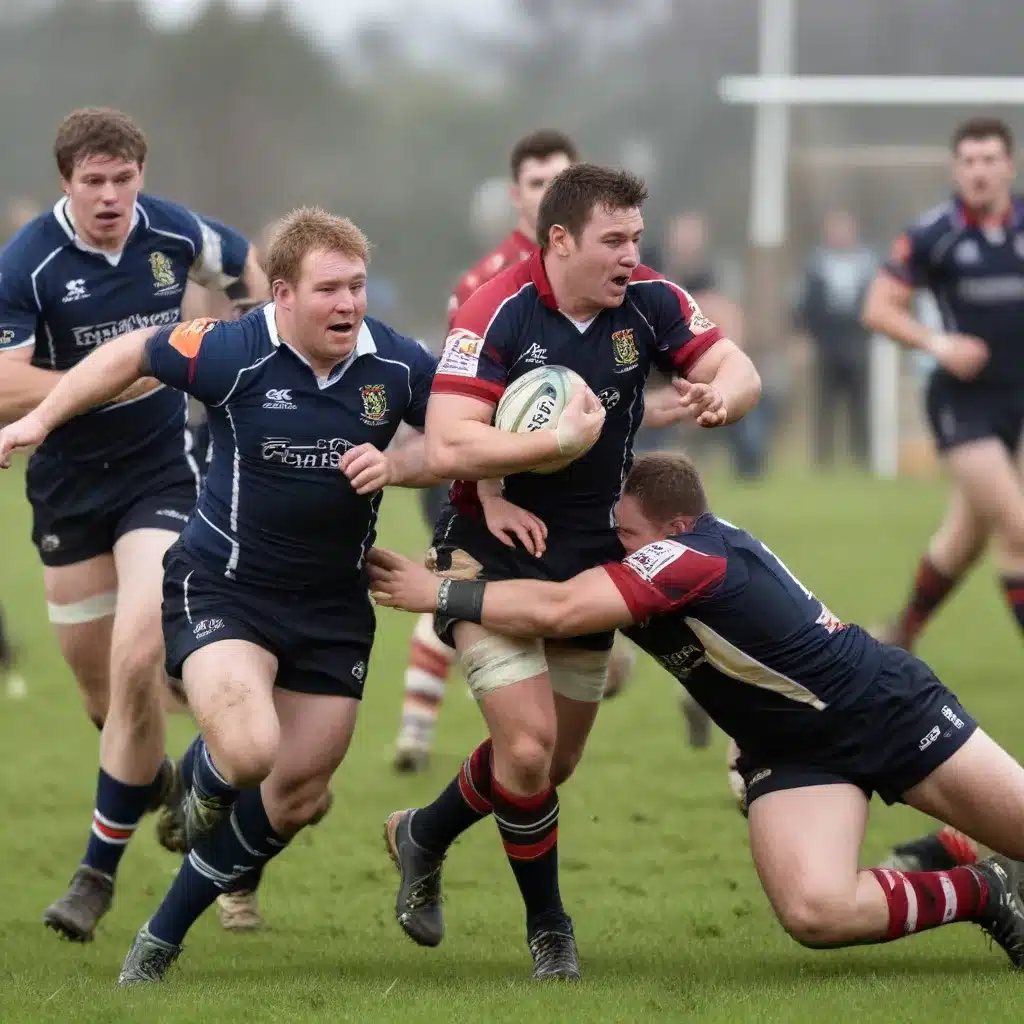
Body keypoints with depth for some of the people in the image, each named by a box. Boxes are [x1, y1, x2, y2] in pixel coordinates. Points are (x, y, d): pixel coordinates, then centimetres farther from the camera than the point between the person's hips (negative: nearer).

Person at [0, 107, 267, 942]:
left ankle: (100, 870, -6)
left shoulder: (174, 234, -7)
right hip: (67, 481, 0)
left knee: (136, 658, -17)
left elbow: (246, 265, 16)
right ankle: (155, 778, 47)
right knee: (92, 669, 11)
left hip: (161, 471, 0)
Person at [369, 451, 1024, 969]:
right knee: (815, 913, -18)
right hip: (793, 754, 6)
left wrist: (441, 594, -30)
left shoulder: (692, 554, -29)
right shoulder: (633, 572, -4)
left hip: (886, 709, -6)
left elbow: (555, 611, -37)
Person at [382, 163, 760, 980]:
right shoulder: (498, 314, -23)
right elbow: (447, 449, -29)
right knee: (528, 746, -16)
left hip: (591, 563, 6)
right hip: (492, 558, -6)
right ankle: (547, 925, 7)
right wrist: (560, 442, -35)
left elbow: (740, 371, -3)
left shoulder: (648, 302, -7)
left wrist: (719, 397, -27)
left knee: (557, 763, 13)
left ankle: (422, 837, 40)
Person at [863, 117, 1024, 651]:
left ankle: (904, 630, 38)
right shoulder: (932, 234, -8)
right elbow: (878, 308, -4)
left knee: (965, 537, 16)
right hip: (962, 400, -5)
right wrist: (936, 343, -19)